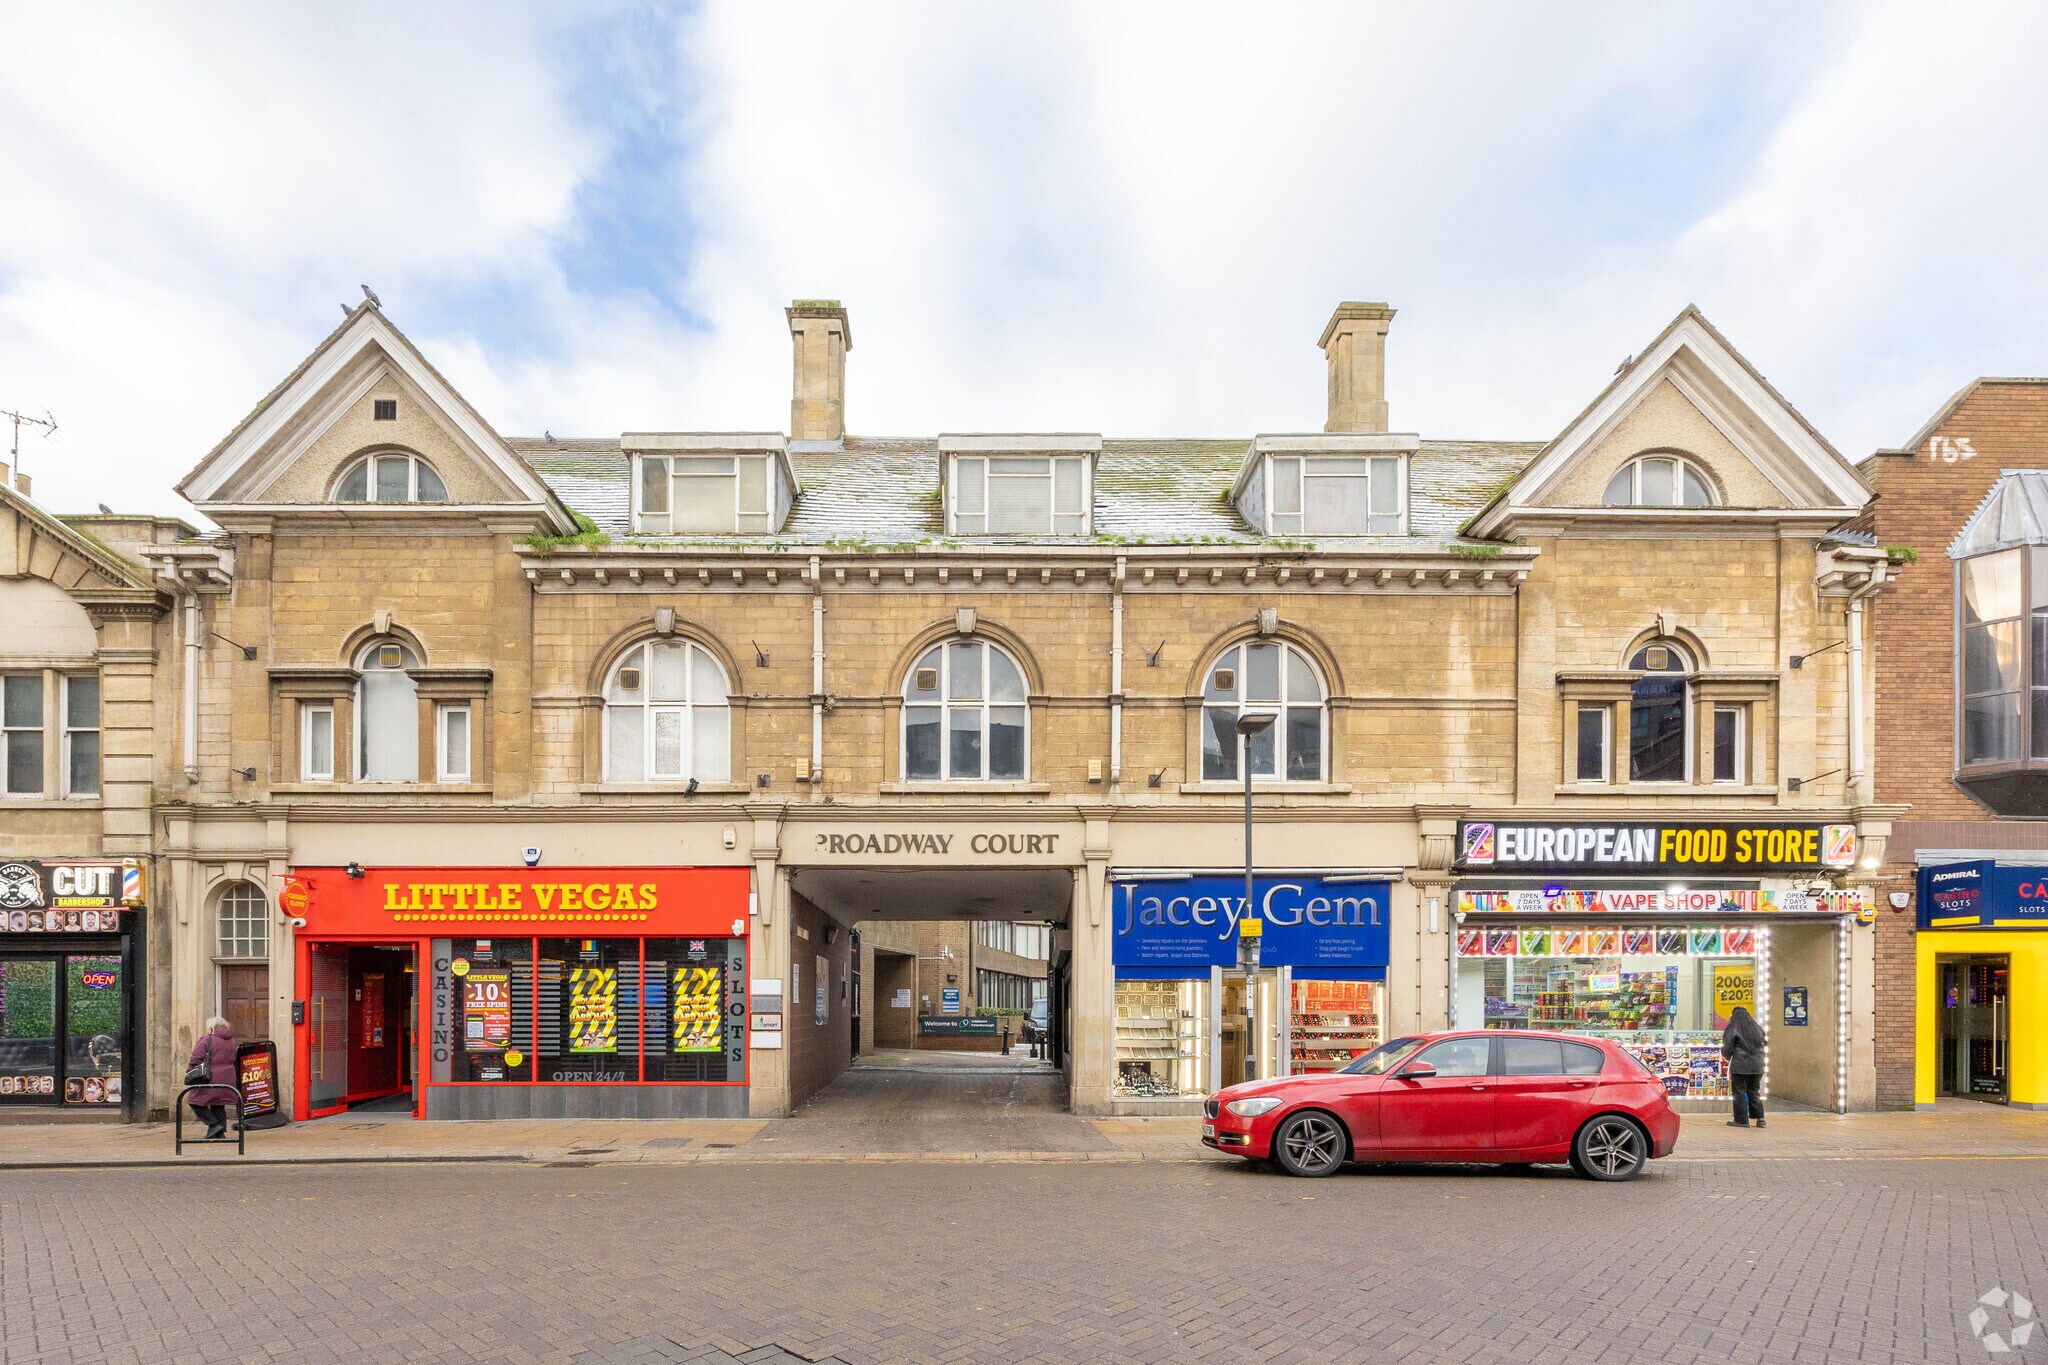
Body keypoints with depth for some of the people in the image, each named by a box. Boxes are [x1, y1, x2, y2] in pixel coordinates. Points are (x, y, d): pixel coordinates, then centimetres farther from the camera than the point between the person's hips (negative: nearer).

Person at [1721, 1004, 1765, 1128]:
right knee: (1754, 1091, 16)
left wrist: (1729, 1057, 12)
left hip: (1740, 1066, -6)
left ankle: (1741, 1120, 2)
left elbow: (1727, 1048, -7)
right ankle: (1760, 1118, 11)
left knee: (1739, 1092, 2)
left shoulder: (1732, 1029, -5)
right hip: (1757, 1066, 6)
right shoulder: (1757, 1028, 12)